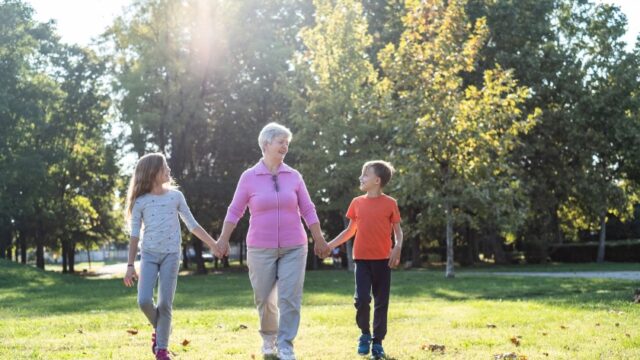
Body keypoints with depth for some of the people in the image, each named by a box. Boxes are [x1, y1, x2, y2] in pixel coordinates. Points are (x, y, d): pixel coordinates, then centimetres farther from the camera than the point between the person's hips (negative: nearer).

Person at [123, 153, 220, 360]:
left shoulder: (176, 196, 5)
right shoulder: (141, 201, 1)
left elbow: (192, 225, 10)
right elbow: (135, 235, 2)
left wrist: (213, 244, 6)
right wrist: (130, 265, -1)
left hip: (171, 254, 0)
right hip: (149, 255, 0)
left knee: (165, 303, -4)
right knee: (144, 301, -12)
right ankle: (158, 329, 18)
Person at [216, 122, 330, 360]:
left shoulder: (294, 176, 5)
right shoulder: (249, 177, -1)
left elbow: (308, 210, 9)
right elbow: (235, 211, 4)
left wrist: (319, 240, 10)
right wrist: (223, 240, 1)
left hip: (294, 248, 1)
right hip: (261, 249, -1)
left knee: (290, 298, -6)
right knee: (264, 298, 8)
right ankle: (268, 339, 31)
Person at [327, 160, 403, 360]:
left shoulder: (390, 203, -1)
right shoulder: (357, 203, 7)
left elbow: (397, 230, 3)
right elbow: (350, 230, 16)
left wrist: (397, 248, -16)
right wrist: (330, 244, 10)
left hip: (383, 260, -1)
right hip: (362, 259, 1)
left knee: (381, 303, 4)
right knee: (362, 299, -11)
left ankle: (377, 342, 13)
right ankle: (364, 335, 12)